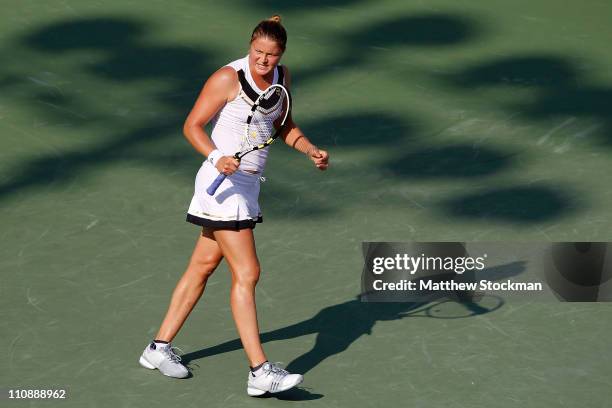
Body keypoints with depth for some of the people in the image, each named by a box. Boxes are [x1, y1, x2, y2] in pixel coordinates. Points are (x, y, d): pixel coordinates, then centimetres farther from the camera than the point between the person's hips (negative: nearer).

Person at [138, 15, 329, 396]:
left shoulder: (282, 77, 6)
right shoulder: (228, 78, -16)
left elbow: (285, 127, 19)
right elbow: (192, 125, -12)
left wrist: (311, 150, 2)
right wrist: (217, 157, -28)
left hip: (247, 183, 8)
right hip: (223, 181, -8)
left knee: (204, 264, 16)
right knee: (247, 273, -12)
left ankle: (160, 347, 27)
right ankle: (260, 372, -13)